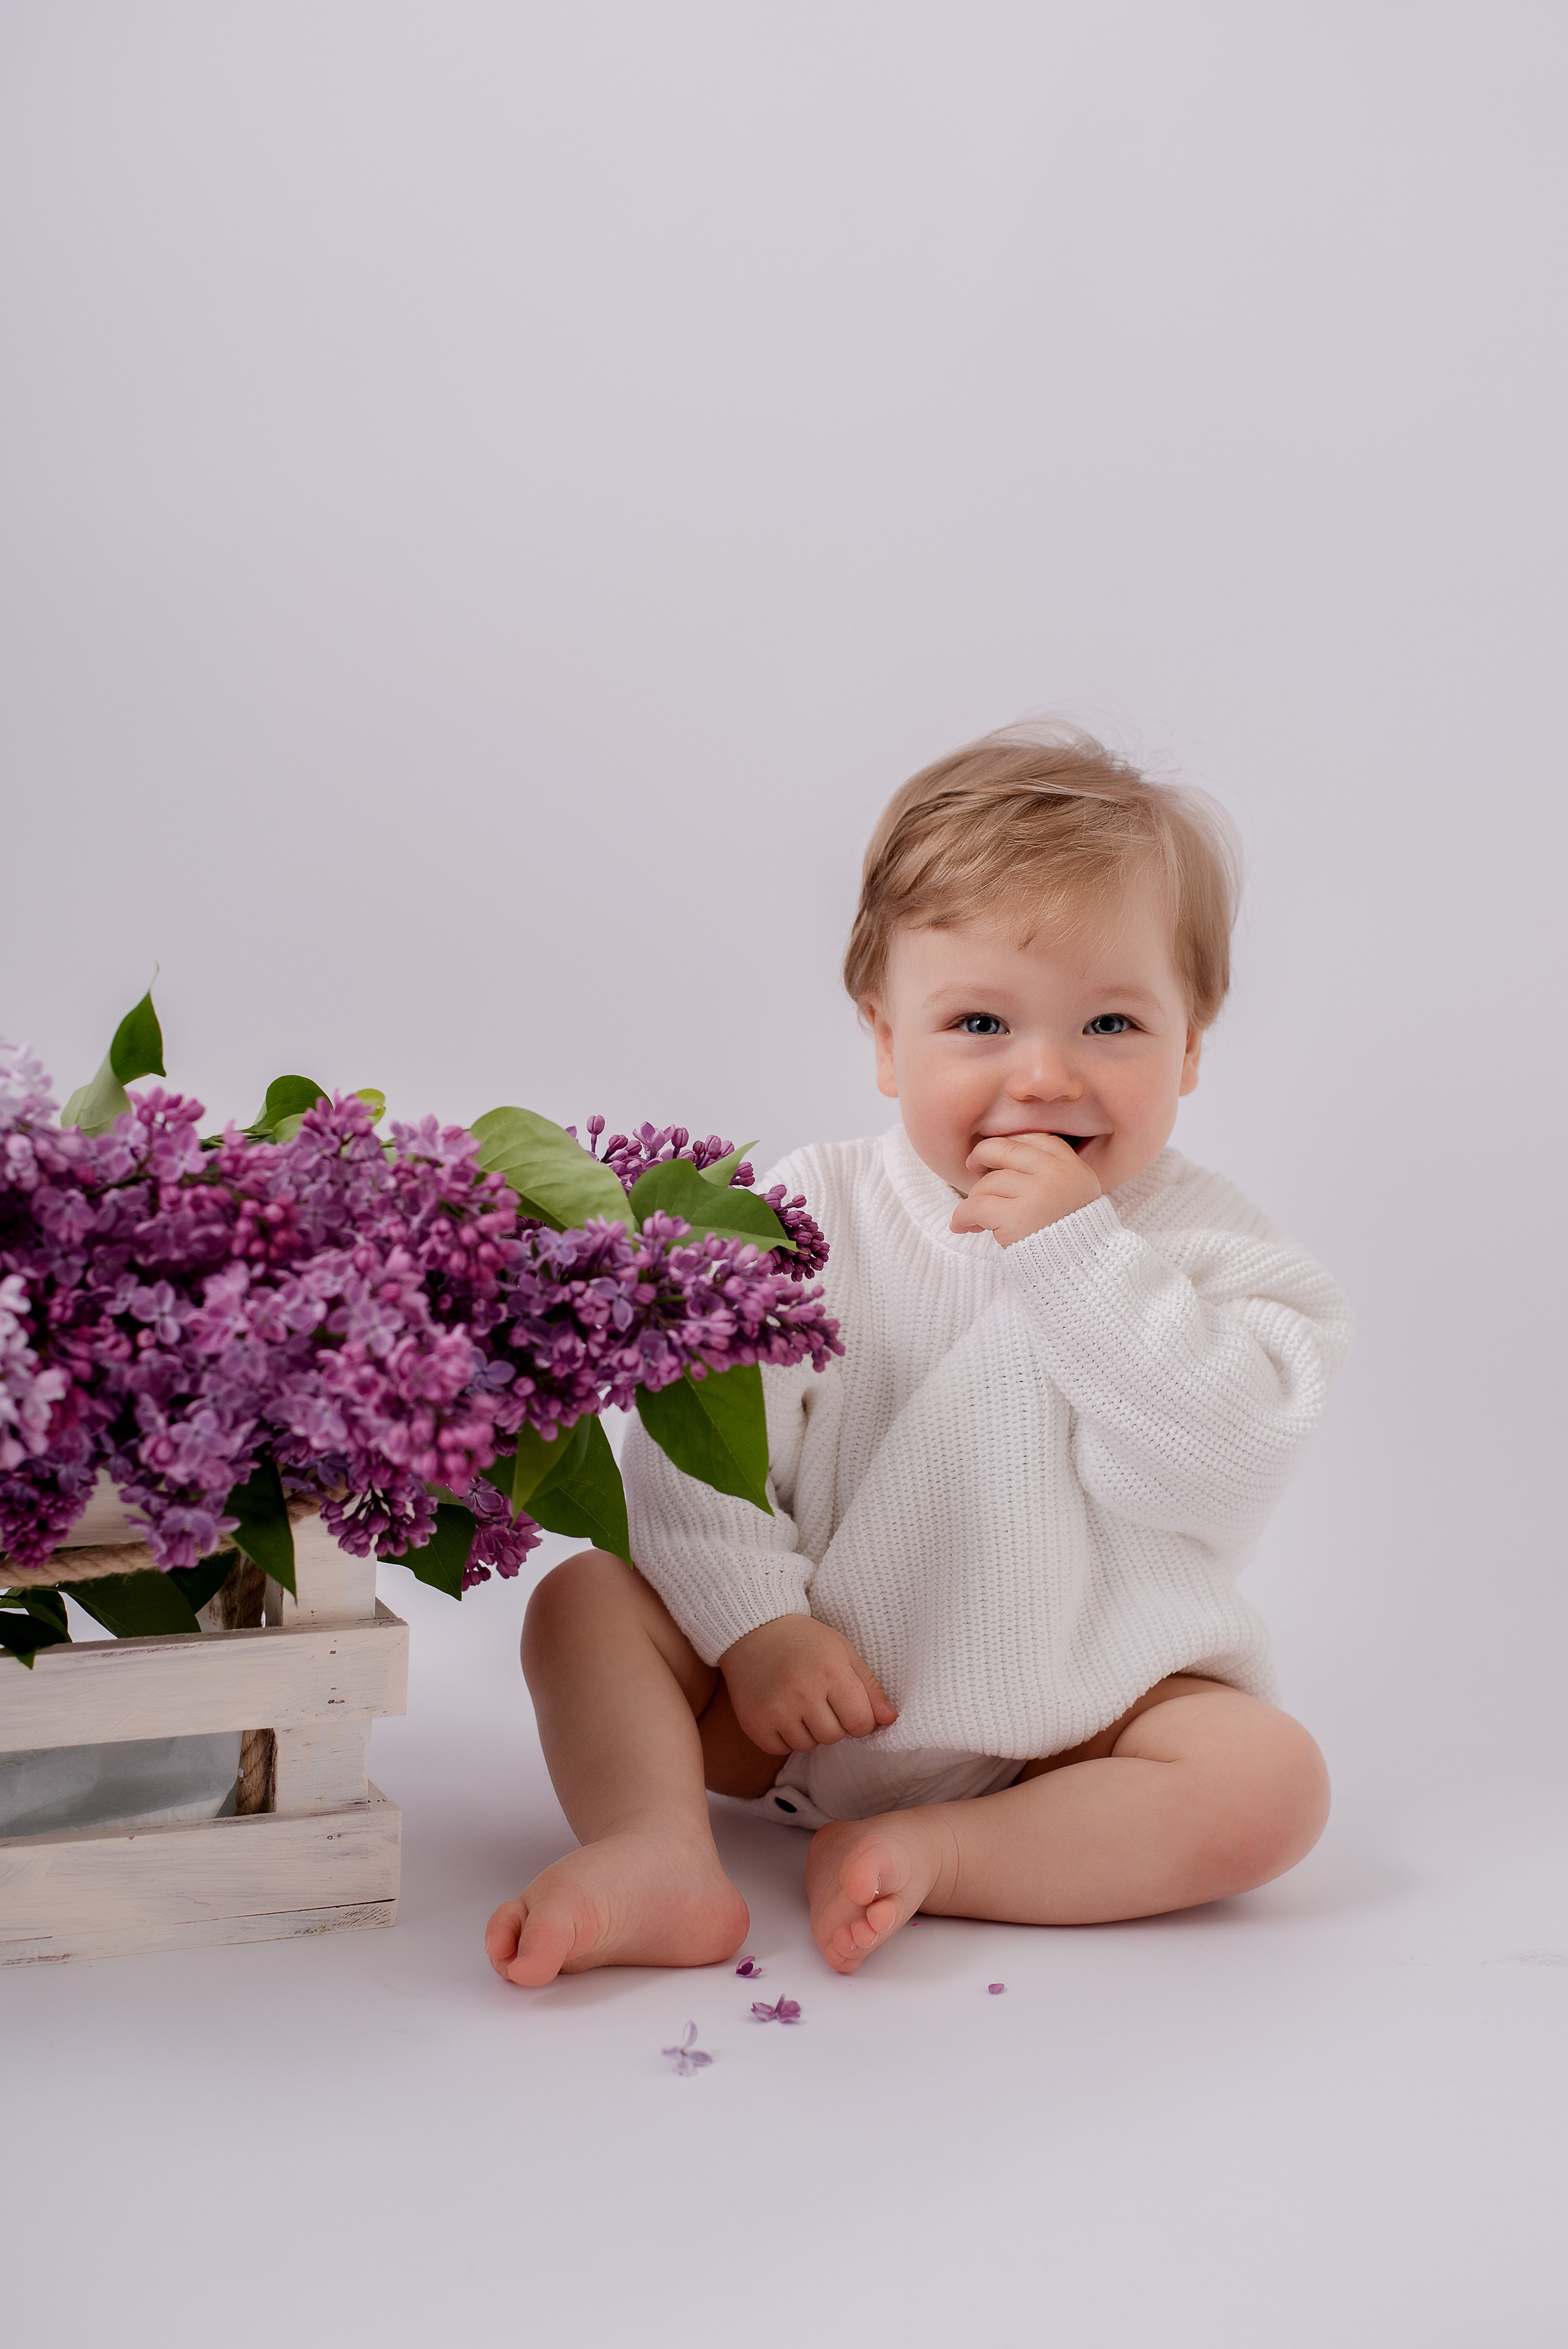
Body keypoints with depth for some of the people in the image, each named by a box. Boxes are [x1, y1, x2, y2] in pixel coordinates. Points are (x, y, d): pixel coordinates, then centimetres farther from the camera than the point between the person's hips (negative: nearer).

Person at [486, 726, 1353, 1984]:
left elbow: (1219, 1469, -22)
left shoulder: (1209, 1251, -6)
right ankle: (660, 1855, -29)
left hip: (1079, 1726, -1)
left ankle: (934, 1857, -24)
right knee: (589, 1595, -11)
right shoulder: (814, 1216, -4)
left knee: (1271, 1780, -25)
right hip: (810, 1701, 1)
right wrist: (755, 1622, -20)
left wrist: (1078, 1253, -26)